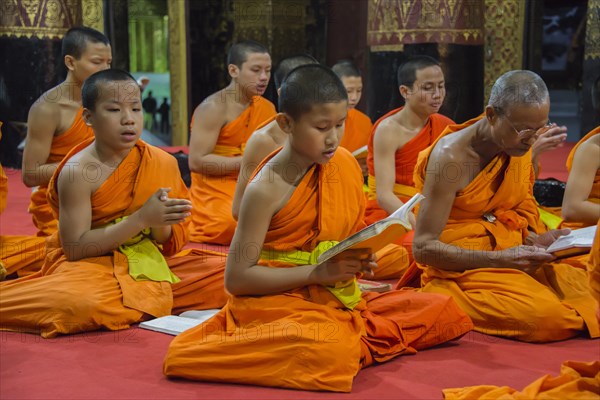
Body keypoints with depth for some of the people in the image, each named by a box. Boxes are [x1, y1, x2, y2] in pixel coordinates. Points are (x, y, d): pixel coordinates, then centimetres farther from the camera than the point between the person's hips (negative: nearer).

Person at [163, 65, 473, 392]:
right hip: (278, 301, -7)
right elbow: (236, 278, -15)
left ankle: (346, 339, -5)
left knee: (442, 311, -1)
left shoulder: (345, 165, 3)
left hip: (338, 298, 7)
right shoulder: (266, 190, -14)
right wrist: (318, 272, -20)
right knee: (328, 350, -38)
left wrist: (360, 257, -6)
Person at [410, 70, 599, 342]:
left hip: (513, 253, 7)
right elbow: (423, 247, -19)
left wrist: (535, 239, -7)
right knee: (548, 317, -28)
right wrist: (498, 260, -25)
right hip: (461, 266, -7)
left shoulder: (519, 146, 3)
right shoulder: (451, 156, -19)